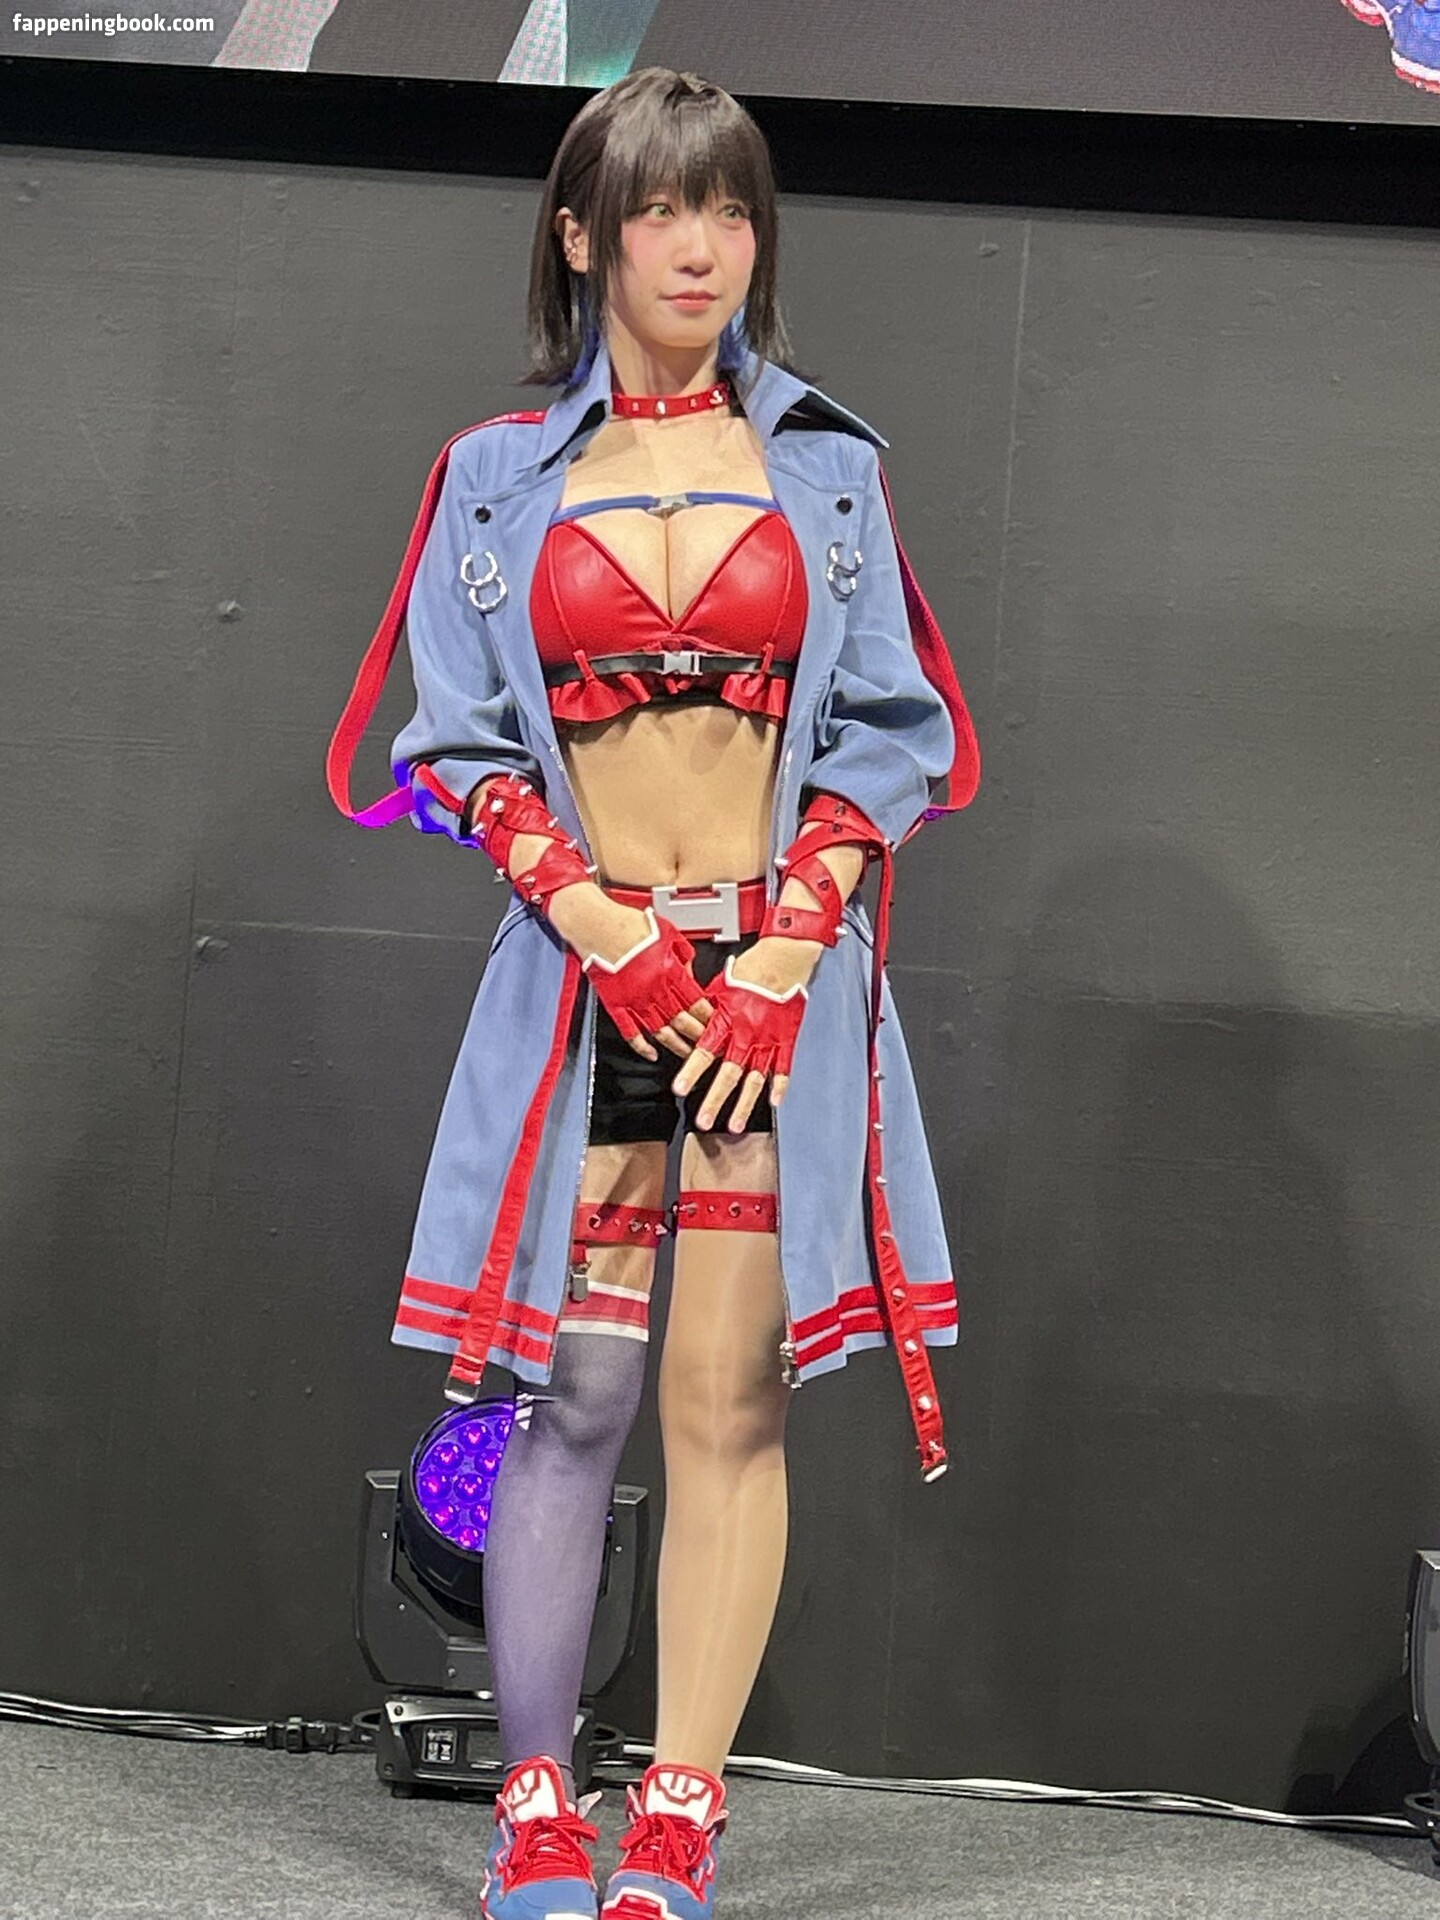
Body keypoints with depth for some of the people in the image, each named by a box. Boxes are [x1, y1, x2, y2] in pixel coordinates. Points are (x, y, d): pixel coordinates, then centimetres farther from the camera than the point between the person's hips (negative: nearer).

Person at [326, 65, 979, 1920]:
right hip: (581, 978, 0)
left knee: (729, 1400, -2)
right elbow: (460, 744, 5)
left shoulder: (825, 465, 10)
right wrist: (597, 919, -10)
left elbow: (887, 728, 6)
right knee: (571, 1398, -1)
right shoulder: (500, 476, 9)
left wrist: (789, 945, -8)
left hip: (783, 979, 0)